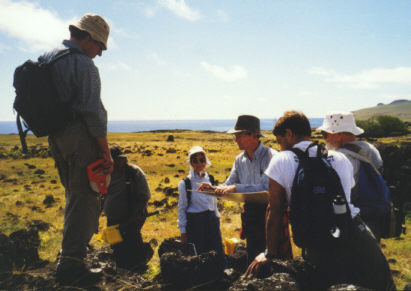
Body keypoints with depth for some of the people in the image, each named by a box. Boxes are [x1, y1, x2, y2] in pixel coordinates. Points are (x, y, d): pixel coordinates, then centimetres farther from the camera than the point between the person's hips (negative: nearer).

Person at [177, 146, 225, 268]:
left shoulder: (210, 179, 9)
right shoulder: (185, 183, -4)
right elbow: (182, 208, 0)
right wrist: (183, 231, -1)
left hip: (212, 220, 4)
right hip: (195, 222, -4)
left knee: (219, 253, 1)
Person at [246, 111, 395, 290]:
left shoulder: (281, 161, 0)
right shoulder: (341, 159, 10)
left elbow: (274, 210, 1)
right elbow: (348, 200, 14)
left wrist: (270, 254, 8)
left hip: (320, 250, -3)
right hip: (357, 238, 3)